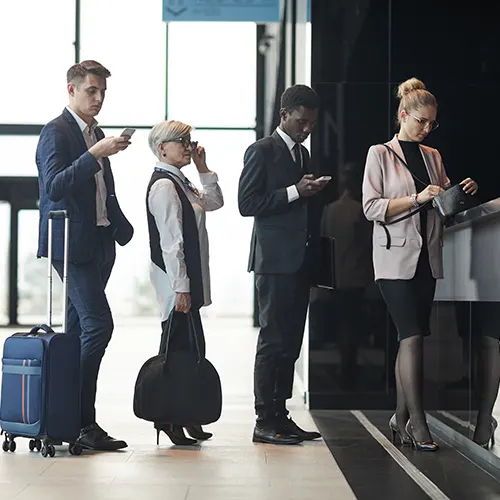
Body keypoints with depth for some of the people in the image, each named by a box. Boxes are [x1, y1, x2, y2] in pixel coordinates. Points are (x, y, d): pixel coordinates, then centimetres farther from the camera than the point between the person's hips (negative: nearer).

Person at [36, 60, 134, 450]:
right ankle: (83, 421, -11)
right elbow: (55, 186, -22)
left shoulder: (96, 133, 19)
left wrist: (122, 229, 17)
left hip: (98, 244, 9)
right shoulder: (56, 133, -8)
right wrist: (95, 154, -27)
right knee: (99, 324, -16)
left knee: (80, 331, 8)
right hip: (72, 242, -9)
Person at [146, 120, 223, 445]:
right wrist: (180, 287, -20)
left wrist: (203, 168, 15)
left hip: (188, 279, 10)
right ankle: (168, 418, -1)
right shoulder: (164, 186, -13)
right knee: (180, 348, -7)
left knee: (190, 347, 11)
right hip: (175, 279, -10)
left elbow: (214, 202, 27)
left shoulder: (180, 183, 16)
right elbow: (170, 241, -18)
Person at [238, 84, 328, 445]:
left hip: (301, 262, 8)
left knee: (291, 344, 8)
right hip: (276, 262, -8)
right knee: (273, 341, -8)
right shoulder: (262, 152, -3)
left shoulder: (303, 154, 21)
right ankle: (265, 421, -4)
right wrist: (294, 192, -16)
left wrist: (314, 194, 9)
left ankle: (280, 415, 12)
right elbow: (247, 203, -12)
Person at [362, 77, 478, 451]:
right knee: (413, 336, -13)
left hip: (427, 259, 6)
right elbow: (371, 207, -8)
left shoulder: (433, 157, 16)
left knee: (410, 338, 6)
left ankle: (401, 419, 12)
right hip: (396, 258, -5)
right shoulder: (380, 154, -1)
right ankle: (417, 422, -12)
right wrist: (418, 198, -17)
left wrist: (463, 192, 2)